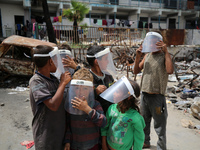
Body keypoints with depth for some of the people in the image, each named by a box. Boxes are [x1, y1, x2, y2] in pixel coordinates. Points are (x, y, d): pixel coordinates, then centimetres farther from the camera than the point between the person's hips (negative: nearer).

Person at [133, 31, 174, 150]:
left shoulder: (164, 56, -9)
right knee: (144, 122, 22)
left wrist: (166, 51, -24)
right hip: (144, 95, 7)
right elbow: (136, 71, 7)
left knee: (160, 125, 5)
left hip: (157, 96, -6)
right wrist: (138, 57, -6)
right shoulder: (147, 56, 8)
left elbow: (170, 71, -29)